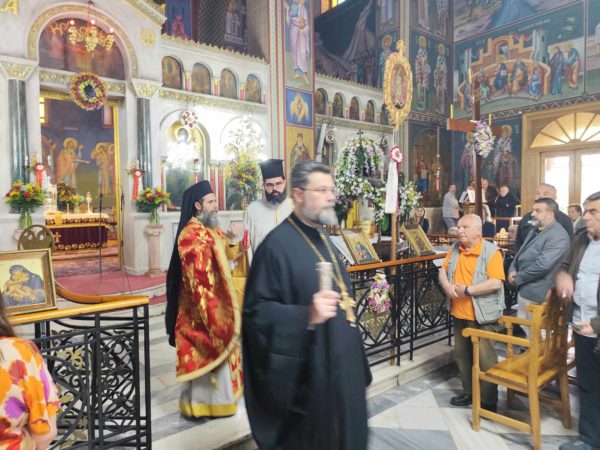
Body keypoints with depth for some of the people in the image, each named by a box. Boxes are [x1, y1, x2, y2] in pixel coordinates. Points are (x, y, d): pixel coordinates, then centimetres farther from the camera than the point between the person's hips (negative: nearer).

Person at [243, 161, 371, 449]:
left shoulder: (324, 240, 9)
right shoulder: (277, 244, -19)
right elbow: (256, 310, -21)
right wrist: (307, 316, -35)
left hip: (339, 365, 9)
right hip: (305, 374, -8)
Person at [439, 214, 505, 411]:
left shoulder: (491, 252, -14)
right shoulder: (455, 249, 5)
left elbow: (496, 283, -22)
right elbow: (443, 271, 10)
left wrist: (468, 290, -23)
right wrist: (447, 285, -11)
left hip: (482, 315, -6)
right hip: (459, 313, 7)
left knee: (485, 359, 3)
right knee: (462, 354, 17)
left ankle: (489, 402, 17)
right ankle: (469, 392, 34)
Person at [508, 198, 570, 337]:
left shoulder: (557, 236, -19)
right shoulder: (535, 231, 14)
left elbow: (542, 265, -27)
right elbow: (520, 254, 17)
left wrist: (517, 278, -16)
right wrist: (512, 270, -3)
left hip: (537, 294, -9)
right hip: (524, 290, 9)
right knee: (523, 329, 19)